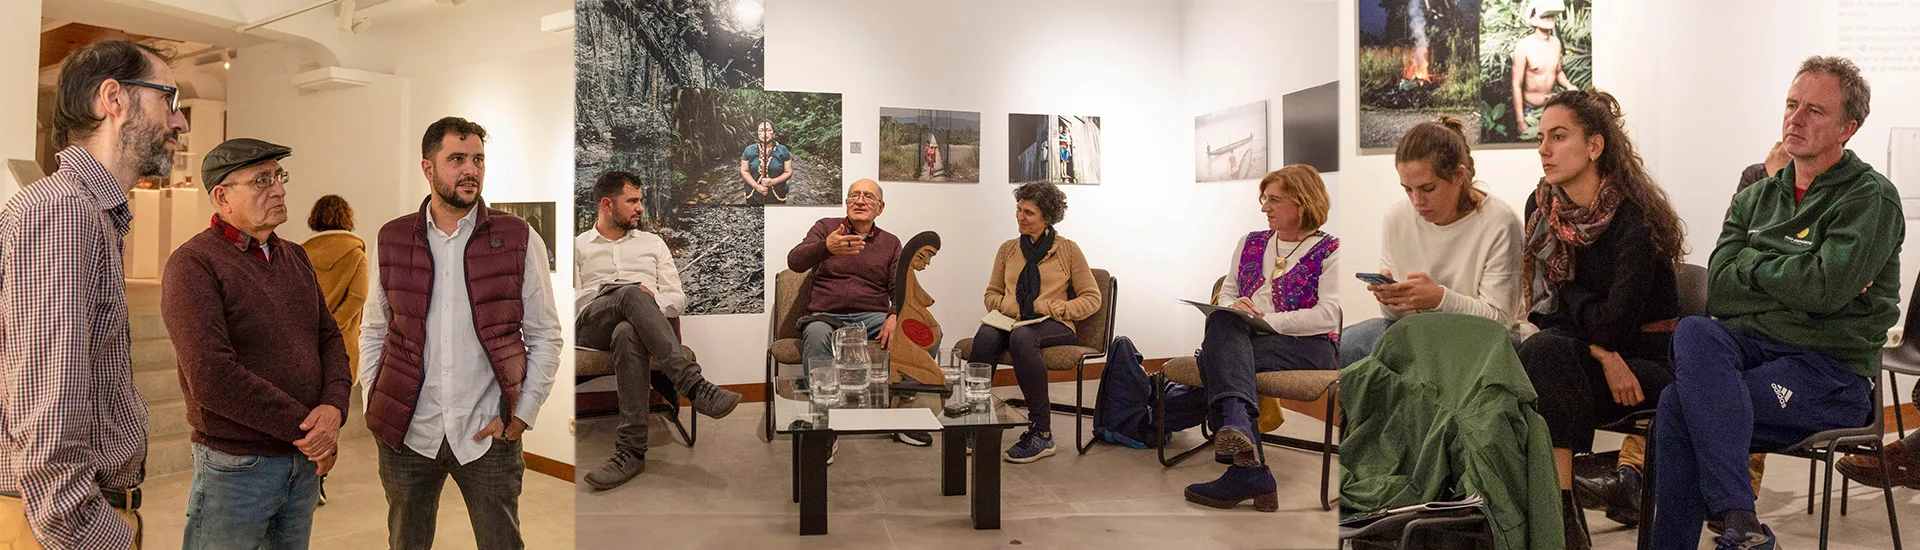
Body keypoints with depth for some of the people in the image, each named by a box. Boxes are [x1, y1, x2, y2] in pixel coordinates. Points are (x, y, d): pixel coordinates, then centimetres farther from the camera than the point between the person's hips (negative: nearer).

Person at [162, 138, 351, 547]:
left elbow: (329, 339, 8)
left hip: (306, 462, 6)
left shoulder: (295, 258, 11)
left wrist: (334, 408, -11)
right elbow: (211, 378, -22)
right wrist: (303, 426, -17)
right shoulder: (193, 264, -12)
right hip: (236, 466, -6)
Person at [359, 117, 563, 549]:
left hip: (488, 434, -2)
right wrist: (373, 406, 4)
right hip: (407, 434, 2)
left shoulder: (519, 240, -3)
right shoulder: (393, 239, 4)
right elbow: (373, 332, 12)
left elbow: (545, 337, 0)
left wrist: (523, 414, -7)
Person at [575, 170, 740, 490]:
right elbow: (570, 300, 7)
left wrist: (651, 302, -4)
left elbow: (678, 298, 20)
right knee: (632, 294, -38)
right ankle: (693, 385, -50)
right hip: (592, 326, -1)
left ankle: (632, 450, -48)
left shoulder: (653, 243, 29)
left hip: (635, 323, 1)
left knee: (628, 334, -41)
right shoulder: (578, 246, 24)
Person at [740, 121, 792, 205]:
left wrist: (773, 181, -20)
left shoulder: (782, 150, -1)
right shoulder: (749, 150, 1)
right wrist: (757, 186, -15)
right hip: (754, 197, 1)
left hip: (777, 197, -1)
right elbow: (744, 171, 0)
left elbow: (788, 172, -2)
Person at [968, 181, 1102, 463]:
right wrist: (1007, 306, -1)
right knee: (986, 335, -35)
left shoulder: (1068, 250, 9)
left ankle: (1041, 432, -35)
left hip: (1054, 326, -3)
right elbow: (992, 294, 23)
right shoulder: (1008, 249, 20)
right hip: (1011, 322, 3)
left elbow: (1092, 298, 7)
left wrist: (1057, 309, -9)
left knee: (1021, 337, -40)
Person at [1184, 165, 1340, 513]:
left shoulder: (1329, 250, 6)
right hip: (1243, 340, 5)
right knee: (1221, 320, -31)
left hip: (1306, 346, -5)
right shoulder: (1250, 243, 24)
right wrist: (1236, 308, -6)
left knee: (1215, 360, -31)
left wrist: (1266, 320, -15)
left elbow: (1328, 315, -7)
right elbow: (1225, 296, 20)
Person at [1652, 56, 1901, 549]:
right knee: (1693, 332, -30)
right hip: (1748, 349, 5)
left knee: (1678, 405, -27)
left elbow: (1824, 290, -15)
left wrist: (1752, 262, 0)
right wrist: (1787, 275, -8)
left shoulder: (1871, 198, 1)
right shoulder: (1754, 198, 17)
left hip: (1828, 372, -5)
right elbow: (1718, 292, 4)